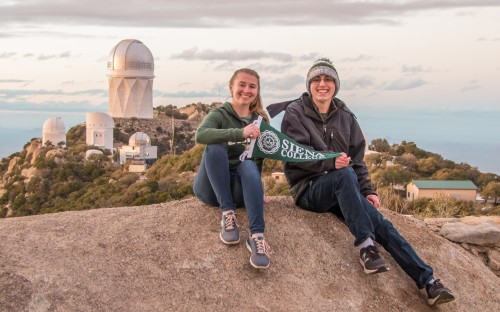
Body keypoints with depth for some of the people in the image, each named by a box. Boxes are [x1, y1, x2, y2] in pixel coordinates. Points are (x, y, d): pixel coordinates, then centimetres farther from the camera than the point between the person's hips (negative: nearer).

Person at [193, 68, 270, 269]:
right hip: (211, 187, -2)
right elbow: (200, 135, -26)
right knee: (215, 147, -29)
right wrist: (239, 133, -38)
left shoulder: (261, 120, 11)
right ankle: (227, 213, -30)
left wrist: (258, 189, 6)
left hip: (240, 188, 2)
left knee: (248, 164, -32)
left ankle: (257, 235, -48)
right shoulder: (219, 114, -3)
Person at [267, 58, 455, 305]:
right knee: (345, 175, -37)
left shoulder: (345, 116, 14)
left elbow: (357, 159, 15)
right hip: (308, 189, -4)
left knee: (380, 222, -18)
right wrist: (331, 162, -28)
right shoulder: (295, 112, 0)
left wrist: (367, 191, 2)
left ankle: (428, 281, -22)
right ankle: (366, 246, -38)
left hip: (342, 190, 4)